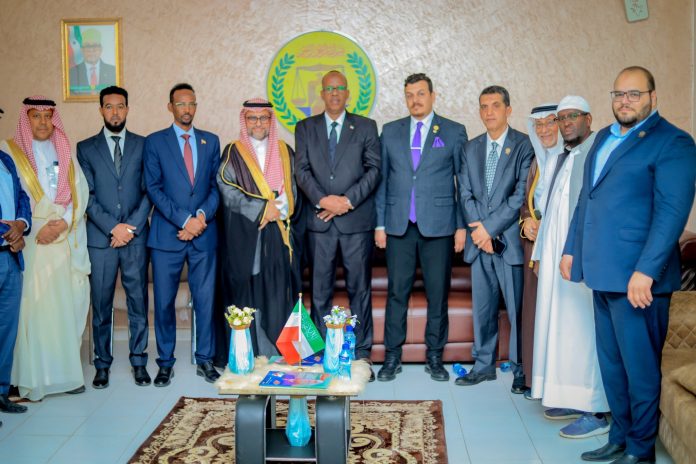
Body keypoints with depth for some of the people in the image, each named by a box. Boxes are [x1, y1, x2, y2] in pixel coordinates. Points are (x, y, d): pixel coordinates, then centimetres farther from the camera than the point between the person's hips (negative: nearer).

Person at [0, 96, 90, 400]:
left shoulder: (65, 154, 14)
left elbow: (80, 191, 6)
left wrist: (63, 223, -10)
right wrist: (36, 229, -12)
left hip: (63, 241, 4)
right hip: (28, 242, -3)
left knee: (64, 306, 4)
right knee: (32, 305, -6)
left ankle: (63, 371, 12)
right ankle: (30, 378, 2)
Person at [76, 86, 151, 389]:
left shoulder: (143, 145, 7)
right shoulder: (86, 148, 7)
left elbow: (149, 191, 2)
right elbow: (87, 196, 1)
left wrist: (131, 227, -8)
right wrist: (112, 227, -10)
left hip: (136, 237, 0)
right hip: (100, 238, 0)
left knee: (138, 300, 6)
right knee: (101, 304, 5)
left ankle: (139, 361, 17)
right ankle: (102, 364, 17)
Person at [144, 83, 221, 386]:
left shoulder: (211, 141, 12)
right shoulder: (155, 142, 4)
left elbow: (216, 186, 9)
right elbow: (154, 188, -4)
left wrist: (202, 215, -9)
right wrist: (184, 220, -12)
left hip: (204, 235, 2)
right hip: (167, 235, -2)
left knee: (205, 299, 5)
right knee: (164, 302, 4)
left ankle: (205, 361, 19)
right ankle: (166, 363, 18)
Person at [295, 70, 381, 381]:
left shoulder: (366, 127, 8)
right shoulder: (305, 128, 12)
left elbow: (374, 169, 0)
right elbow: (301, 170, 3)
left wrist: (348, 200, -12)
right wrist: (322, 199, -12)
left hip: (356, 219, -1)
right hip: (319, 219, 1)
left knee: (360, 288, 3)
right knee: (320, 290, 5)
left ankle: (361, 354, 11)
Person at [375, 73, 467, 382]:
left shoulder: (454, 132, 5)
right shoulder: (390, 131, 11)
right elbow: (382, 179, 10)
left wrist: (462, 226, -2)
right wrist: (379, 224, 4)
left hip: (438, 226, -1)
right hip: (399, 226, 2)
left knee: (438, 294, 5)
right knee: (397, 293, 4)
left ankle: (434, 357, 18)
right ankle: (392, 357, 15)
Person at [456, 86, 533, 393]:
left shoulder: (524, 146, -3)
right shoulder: (470, 148, 14)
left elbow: (521, 195, -11)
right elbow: (466, 194, 8)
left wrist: (490, 227, -13)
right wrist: (479, 231, -6)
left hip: (510, 239, -4)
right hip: (479, 240, 5)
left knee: (517, 308, 1)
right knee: (482, 307, 12)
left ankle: (521, 370, 14)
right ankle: (484, 365, 24)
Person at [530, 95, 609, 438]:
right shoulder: (562, 158, 18)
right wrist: (541, 252, 17)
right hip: (555, 256, 9)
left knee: (584, 328, -6)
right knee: (560, 326, 12)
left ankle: (596, 411, 3)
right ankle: (572, 399, 24)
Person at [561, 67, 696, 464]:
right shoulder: (603, 138, 16)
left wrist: (646, 271, -22)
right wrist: (572, 249, 16)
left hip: (637, 277, -7)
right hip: (603, 273, 7)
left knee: (639, 366, 3)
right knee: (611, 363, 16)